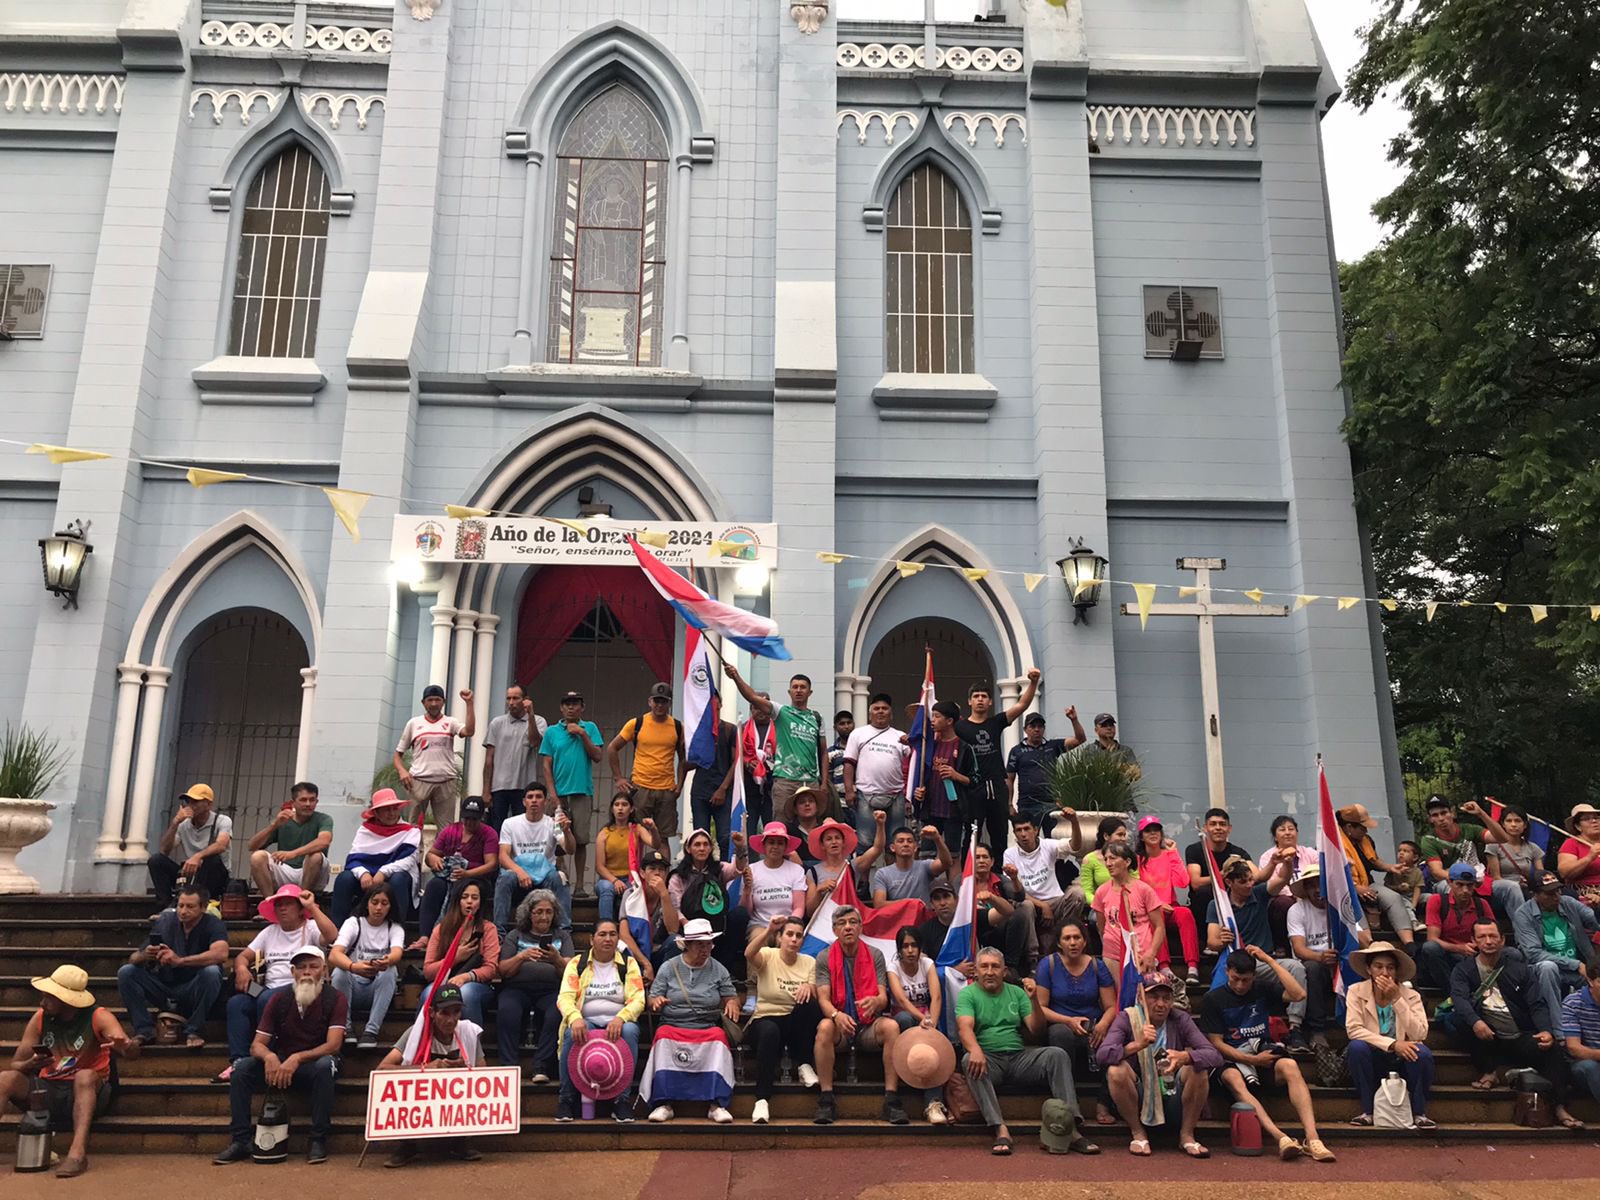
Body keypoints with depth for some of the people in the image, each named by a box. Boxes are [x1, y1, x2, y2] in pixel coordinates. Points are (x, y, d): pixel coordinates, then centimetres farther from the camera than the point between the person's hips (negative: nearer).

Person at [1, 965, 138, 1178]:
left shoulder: (98, 1017, -10)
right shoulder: (40, 1018, 1)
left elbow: (131, 1050, -24)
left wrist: (126, 1046, -49)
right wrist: (31, 1064, -22)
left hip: (87, 1091, -4)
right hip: (46, 1091, 4)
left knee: (85, 1076, -35)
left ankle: (78, 1152, -46)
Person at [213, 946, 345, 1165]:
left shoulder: (335, 1000, -11)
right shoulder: (279, 999, -2)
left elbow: (333, 1045, -21)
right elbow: (257, 1044, -5)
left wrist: (297, 1059, -36)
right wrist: (269, 1056, -30)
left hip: (315, 1063, -3)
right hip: (280, 1064, 4)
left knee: (324, 1066, -37)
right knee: (241, 1068, -20)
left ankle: (318, 1141, -28)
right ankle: (239, 1141, -15)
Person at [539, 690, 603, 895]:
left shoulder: (590, 728, 8)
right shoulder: (551, 732, 8)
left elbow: (597, 757, 0)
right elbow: (546, 765, 5)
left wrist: (583, 735, -10)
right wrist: (552, 794, -5)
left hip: (582, 792, 0)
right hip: (559, 792, 0)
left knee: (580, 840, 1)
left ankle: (579, 885, 9)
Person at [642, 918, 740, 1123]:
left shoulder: (718, 970, 12)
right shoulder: (669, 967, 10)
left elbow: (731, 997, 11)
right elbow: (652, 1000, 8)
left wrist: (732, 1003, -13)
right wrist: (656, 1001, -16)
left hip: (708, 1027, 0)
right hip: (673, 1025, 0)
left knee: (719, 1037, -32)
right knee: (663, 1037, -33)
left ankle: (717, 1104, -33)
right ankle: (664, 1103, -33)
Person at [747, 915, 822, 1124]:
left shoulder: (809, 962, 7)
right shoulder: (768, 956, -2)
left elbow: (816, 998, -4)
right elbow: (749, 954, -27)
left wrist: (809, 987, -27)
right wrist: (768, 931, -43)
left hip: (798, 1024, 3)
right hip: (766, 1019, -2)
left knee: (808, 1003, -30)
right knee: (770, 1031, -38)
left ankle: (803, 1065, -12)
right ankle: (762, 1099, -30)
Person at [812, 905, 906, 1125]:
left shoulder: (875, 955, 4)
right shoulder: (825, 958, 2)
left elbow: (883, 998, -3)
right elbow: (823, 999, -8)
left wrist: (875, 1002, -30)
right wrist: (836, 1015, -32)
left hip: (868, 1026, 1)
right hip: (839, 1026, -1)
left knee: (891, 1026, -31)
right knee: (825, 1027, -34)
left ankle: (892, 1100, -27)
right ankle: (825, 1101, -29)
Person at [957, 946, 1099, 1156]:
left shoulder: (1017, 992, 18)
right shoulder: (968, 994, 6)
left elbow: (1036, 1030, 9)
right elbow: (965, 1027, -13)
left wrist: (1034, 1000, -7)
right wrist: (975, 1050, -34)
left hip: (1019, 1058, 3)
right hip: (989, 1059, -3)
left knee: (1057, 1054, -20)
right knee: (969, 1061, -35)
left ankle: (1071, 1128, -26)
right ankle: (1001, 1130, -41)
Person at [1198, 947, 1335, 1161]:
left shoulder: (1262, 990, 13)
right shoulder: (1213, 999, 4)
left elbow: (1298, 994, -4)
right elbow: (1216, 1044, -1)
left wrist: (1269, 960, -3)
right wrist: (1253, 1060, -11)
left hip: (1264, 1054, 3)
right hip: (1232, 1060, -2)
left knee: (1290, 1066, -32)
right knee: (1233, 1079, -38)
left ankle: (1312, 1138, -41)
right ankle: (1281, 1138, -51)